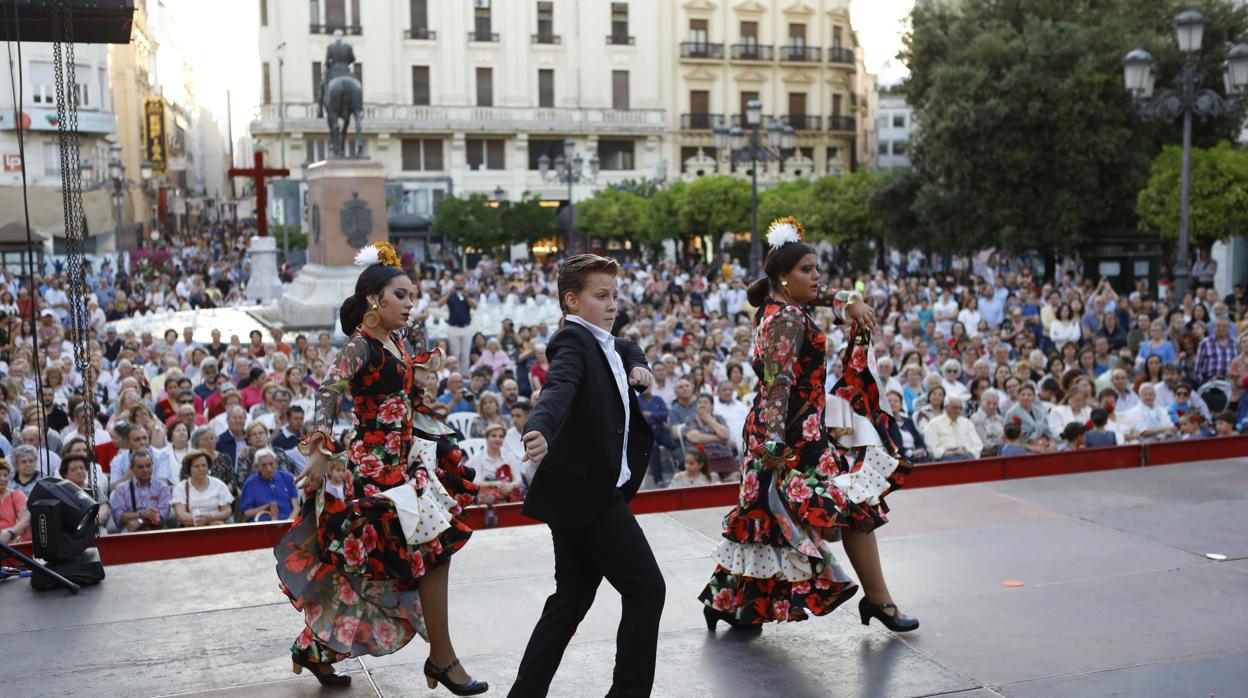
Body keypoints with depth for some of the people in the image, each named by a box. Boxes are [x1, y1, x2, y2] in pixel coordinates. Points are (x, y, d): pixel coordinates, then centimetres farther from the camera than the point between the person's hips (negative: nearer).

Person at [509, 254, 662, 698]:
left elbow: (629, 348, 37)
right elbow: (559, 387, -34)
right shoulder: (573, 341, -13)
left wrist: (637, 366, 13)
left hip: (581, 491, 9)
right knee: (646, 590, -3)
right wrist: (540, 429, -54)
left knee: (572, 598, 13)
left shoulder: (600, 342, 15)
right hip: (589, 491, -9)